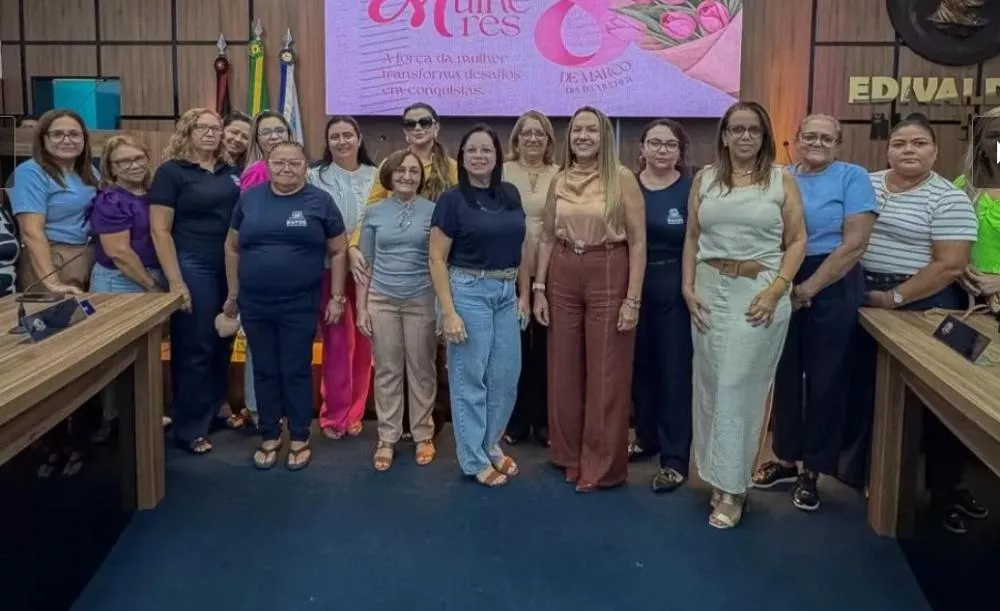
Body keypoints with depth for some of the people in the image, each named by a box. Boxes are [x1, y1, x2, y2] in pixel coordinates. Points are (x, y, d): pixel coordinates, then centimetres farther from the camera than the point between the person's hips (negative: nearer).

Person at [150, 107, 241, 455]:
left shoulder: (230, 172, 10)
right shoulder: (171, 171, -5)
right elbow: (159, 230, -9)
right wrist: (175, 281, -15)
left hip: (230, 268, 6)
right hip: (193, 268, -5)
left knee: (223, 343, 13)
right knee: (194, 348, 1)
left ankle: (216, 411, 30)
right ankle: (189, 429, 12)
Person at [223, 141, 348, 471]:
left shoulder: (320, 201, -2)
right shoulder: (249, 198, 4)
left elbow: (338, 251, 1)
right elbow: (232, 248, 11)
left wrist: (337, 297, -2)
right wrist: (233, 293, 10)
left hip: (300, 305, -2)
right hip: (254, 304, 3)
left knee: (296, 371, 5)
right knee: (265, 371, 11)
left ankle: (299, 439, 19)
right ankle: (269, 437, 24)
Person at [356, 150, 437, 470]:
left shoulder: (433, 211, -1)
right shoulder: (374, 213, 4)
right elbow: (365, 263, 7)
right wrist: (361, 307, 3)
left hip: (421, 301, -1)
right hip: (382, 301, 1)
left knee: (421, 370, 7)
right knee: (387, 371, 6)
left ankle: (423, 435, 19)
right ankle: (386, 439, 15)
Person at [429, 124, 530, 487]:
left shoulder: (510, 195, 7)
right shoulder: (451, 200, -7)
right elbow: (437, 259, -9)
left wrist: (524, 294, 10)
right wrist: (448, 312, -15)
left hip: (506, 293, 5)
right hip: (469, 291, -5)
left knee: (506, 376, 11)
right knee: (470, 378, 4)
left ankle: (491, 444, 31)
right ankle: (474, 459, 17)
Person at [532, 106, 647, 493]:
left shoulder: (622, 178, -5)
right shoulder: (558, 182, 8)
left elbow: (638, 242, -7)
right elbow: (547, 238, 13)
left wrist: (632, 299, -11)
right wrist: (538, 288, 6)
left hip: (608, 277, -4)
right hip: (563, 278, 5)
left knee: (605, 375, 3)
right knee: (564, 371, 12)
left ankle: (602, 466, 16)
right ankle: (569, 455, 28)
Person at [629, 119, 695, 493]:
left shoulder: (691, 188, -4)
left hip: (674, 286, -3)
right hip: (634, 284, 3)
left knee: (675, 369, 0)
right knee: (641, 364, 12)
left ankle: (675, 458, 6)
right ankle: (646, 437, 30)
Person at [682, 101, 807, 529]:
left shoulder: (782, 181, 2)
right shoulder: (705, 179, 9)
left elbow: (797, 242, 0)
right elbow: (692, 239, 9)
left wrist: (776, 289, -11)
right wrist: (688, 288, 0)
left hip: (760, 291, -3)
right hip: (710, 290, 3)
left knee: (740, 386, -4)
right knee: (711, 384, 6)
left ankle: (731, 485, 5)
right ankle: (719, 474, 20)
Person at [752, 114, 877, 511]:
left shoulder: (853, 177, -4)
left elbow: (854, 243, -12)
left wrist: (809, 287, -14)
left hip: (831, 289, -4)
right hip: (783, 288, 4)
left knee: (825, 379, 4)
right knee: (785, 374, 10)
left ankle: (812, 470, 17)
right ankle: (785, 458, 25)